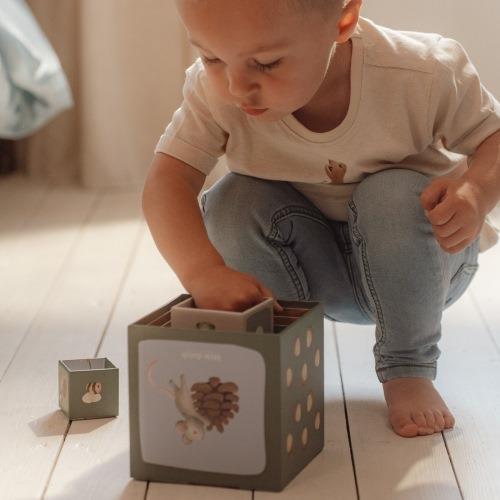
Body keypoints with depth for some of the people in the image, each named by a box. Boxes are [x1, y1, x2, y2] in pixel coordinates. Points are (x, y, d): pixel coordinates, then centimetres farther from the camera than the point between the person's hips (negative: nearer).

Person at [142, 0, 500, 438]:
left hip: (423, 260, -1)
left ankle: (409, 369, -12)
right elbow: (166, 181, -30)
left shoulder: (423, 76, -29)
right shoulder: (214, 90, -23)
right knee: (232, 201, -24)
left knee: (396, 194, -33)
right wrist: (203, 271, -49)